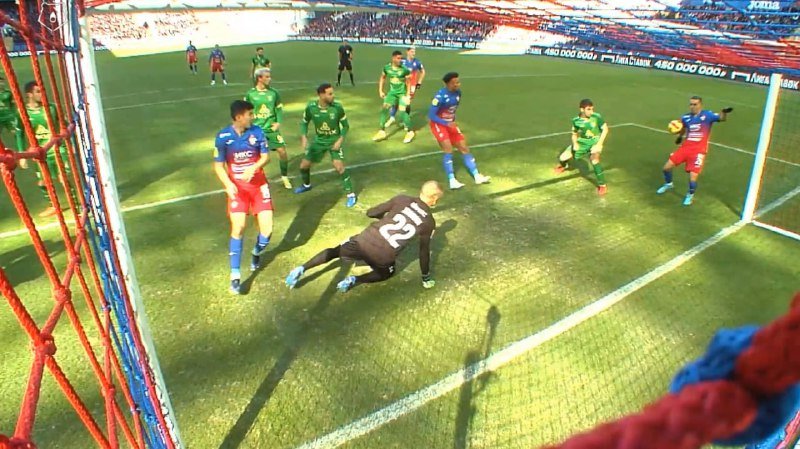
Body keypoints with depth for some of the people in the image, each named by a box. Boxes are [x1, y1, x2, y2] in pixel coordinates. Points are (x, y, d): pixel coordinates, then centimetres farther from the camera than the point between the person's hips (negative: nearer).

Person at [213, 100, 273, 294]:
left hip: (258, 184, 2)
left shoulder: (257, 131, -7)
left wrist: (253, 168, -22)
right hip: (237, 187, -1)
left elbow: (265, 156, -2)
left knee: (266, 229, -4)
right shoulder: (223, 136, -10)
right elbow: (218, 165, -4)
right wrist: (228, 184, -21)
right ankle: (235, 275, -5)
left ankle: (257, 252, 32)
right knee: (238, 227, -14)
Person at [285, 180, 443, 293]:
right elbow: (424, 252, 8)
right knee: (386, 273, 35)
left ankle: (301, 269, 16)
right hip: (383, 257, -1)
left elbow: (371, 213, 4)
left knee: (334, 251, 28)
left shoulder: (402, 199, 3)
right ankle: (354, 280, 12)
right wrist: (426, 277, 22)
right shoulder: (429, 222, 1)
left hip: (366, 241, 1)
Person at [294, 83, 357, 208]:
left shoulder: (337, 107, -21)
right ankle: (306, 185, 42)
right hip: (319, 140, 3)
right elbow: (304, 123, 1)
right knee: (303, 165, 9)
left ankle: (351, 194, -9)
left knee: (339, 166, -24)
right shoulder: (311, 107, -17)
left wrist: (340, 140, -19)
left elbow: (345, 125, -7)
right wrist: (304, 137, -15)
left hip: (334, 140, -3)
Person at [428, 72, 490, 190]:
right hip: (439, 125, -7)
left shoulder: (458, 92, -4)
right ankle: (452, 181, -14)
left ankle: (477, 176, 13)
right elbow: (431, 115, -25)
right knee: (448, 150, -20)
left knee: (464, 148, 6)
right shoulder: (440, 96, -26)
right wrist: (447, 124, -31)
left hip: (450, 124, 7)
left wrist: (452, 122, 13)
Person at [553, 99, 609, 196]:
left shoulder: (597, 117, -20)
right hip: (582, 142, 3)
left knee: (594, 159, -34)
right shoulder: (576, 120, -13)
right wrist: (575, 143, -18)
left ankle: (602, 185, -19)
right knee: (562, 158, -3)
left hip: (595, 141, -3)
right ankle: (564, 165, 41)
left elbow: (605, 129, -7)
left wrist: (599, 144, -17)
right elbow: (574, 134, 3)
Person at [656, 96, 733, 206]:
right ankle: (668, 184, 35)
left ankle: (690, 195, 19)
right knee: (667, 167, 3)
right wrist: (680, 136, 14)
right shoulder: (686, 117, 5)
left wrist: (724, 112, -39)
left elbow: (722, 118, -21)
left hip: (699, 151, -4)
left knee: (693, 178, -12)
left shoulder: (707, 115, -6)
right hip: (685, 147, 4)